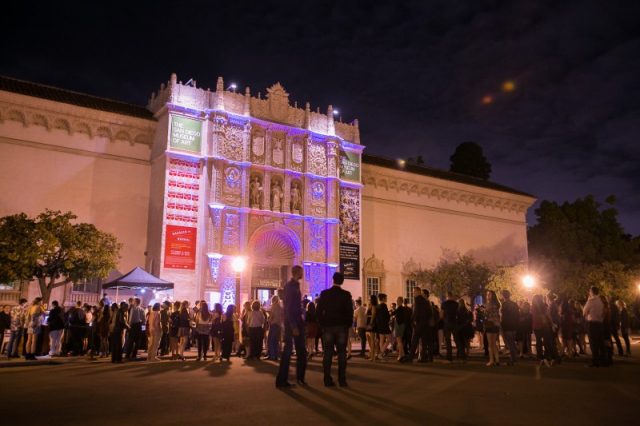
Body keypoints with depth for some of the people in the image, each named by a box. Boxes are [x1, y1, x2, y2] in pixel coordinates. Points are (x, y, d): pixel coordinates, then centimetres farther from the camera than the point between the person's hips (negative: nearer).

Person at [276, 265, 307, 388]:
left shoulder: (295, 286, 15)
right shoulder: (290, 286, -12)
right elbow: (288, 308, -18)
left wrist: (299, 323, 12)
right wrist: (293, 326, -21)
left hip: (297, 321, 9)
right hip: (291, 322, -9)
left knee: (301, 351, 12)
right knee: (288, 350, -5)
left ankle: (300, 377, 21)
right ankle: (281, 380, 1)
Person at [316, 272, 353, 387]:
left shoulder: (324, 294, 1)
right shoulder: (346, 294, -3)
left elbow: (319, 311, 2)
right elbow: (350, 312, -4)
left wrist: (322, 324, 11)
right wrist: (348, 325, 8)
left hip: (328, 326, 1)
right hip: (342, 327, -1)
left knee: (327, 353, 3)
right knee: (342, 353, 2)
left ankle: (327, 379, 2)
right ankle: (342, 380, 0)